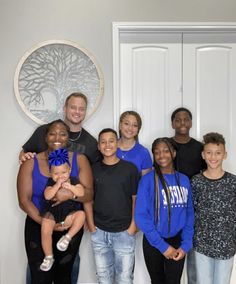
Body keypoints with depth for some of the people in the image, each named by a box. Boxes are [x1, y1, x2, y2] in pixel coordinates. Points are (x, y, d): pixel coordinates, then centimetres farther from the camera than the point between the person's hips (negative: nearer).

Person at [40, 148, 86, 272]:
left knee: (81, 214, -25)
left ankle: (67, 237, -15)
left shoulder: (73, 180, -3)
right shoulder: (51, 182, -4)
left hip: (69, 215, 0)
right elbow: (47, 196, -20)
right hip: (51, 214, 0)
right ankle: (48, 257, 7)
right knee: (45, 232, -15)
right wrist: (57, 184, -26)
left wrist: (71, 187, -28)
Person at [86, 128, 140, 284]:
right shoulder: (93, 169, 2)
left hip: (124, 232, -1)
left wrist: (133, 225, -5)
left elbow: (136, 199, 0)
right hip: (99, 232, 2)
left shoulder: (130, 168, -3)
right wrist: (91, 226, 0)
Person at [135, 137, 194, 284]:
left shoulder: (184, 180, -1)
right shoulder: (148, 180, -13)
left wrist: (185, 244, -6)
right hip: (153, 242, -2)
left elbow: (189, 213, 3)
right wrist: (162, 246, -15)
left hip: (177, 241, 2)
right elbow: (141, 216, -15)